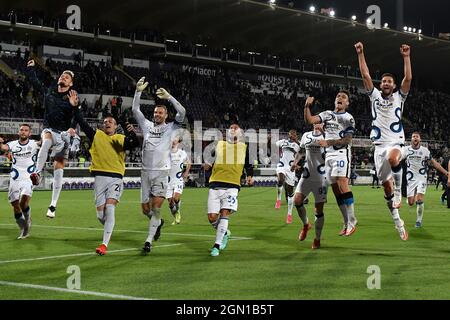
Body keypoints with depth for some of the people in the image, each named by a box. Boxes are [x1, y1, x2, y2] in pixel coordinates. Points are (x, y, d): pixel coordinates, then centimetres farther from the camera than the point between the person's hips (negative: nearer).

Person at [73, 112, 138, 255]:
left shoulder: (121, 139, 9)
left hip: (116, 178, -2)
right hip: (100, 177, 2)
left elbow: (135, 144, -8)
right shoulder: (96, 135, 12)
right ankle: (109, 230, 33)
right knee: (100, 214, -1)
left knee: (110, 208, -18)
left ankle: (104, 245, -20)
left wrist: (132, 133, -27)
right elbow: (81, 122, 8)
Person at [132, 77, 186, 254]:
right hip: (146, 171, 4)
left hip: (161, 172, -4)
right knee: (145, 208, 7)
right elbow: (135, 110, 6)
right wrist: (138, 91, -5)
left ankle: (149, 240, -10)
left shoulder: (170, 128, 5)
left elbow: (182, 113, -10)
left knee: (156, 205, -16)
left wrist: (168, 97, -16)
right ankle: (158, 222, 39)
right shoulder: (147, 125, 13)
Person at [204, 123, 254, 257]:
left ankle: (217, 245, -7)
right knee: (212, 217, -3)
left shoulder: (244, 148, 12)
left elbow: (249, 166, 21)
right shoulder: (219, 145, 12)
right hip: (215, 184, 1)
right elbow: (209, 164, 18)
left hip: (232, 186, -1)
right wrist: (208, 164, -4)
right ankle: (225, 233, 27)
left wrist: (250, 176, 3)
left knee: (224, 213, -16)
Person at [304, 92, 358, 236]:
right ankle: (346, 224, 9)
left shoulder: (348, 118, 0)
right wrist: (307, 106, -8)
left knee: (342, 185, -20)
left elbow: (347, 139, -7)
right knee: (336, 190, 4)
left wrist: (329, 142, -14)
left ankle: (352, 223, -17)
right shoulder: (327, 114, 15)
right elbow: (310, 120, 5)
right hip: (329, 155, 6)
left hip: (342, 153, -6)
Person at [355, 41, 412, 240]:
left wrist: (406, 57, -12)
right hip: (379, 145, 3)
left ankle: (398, 190, -17)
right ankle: (398, 222, 15)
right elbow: (365, 76, 2)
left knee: (393, 158, -41)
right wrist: (360, 54, -4)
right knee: (386, 187, 3)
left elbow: (408, 78, -6)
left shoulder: (399, 97, 8)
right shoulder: (375, 96, 11)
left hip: (396, 143, -3)